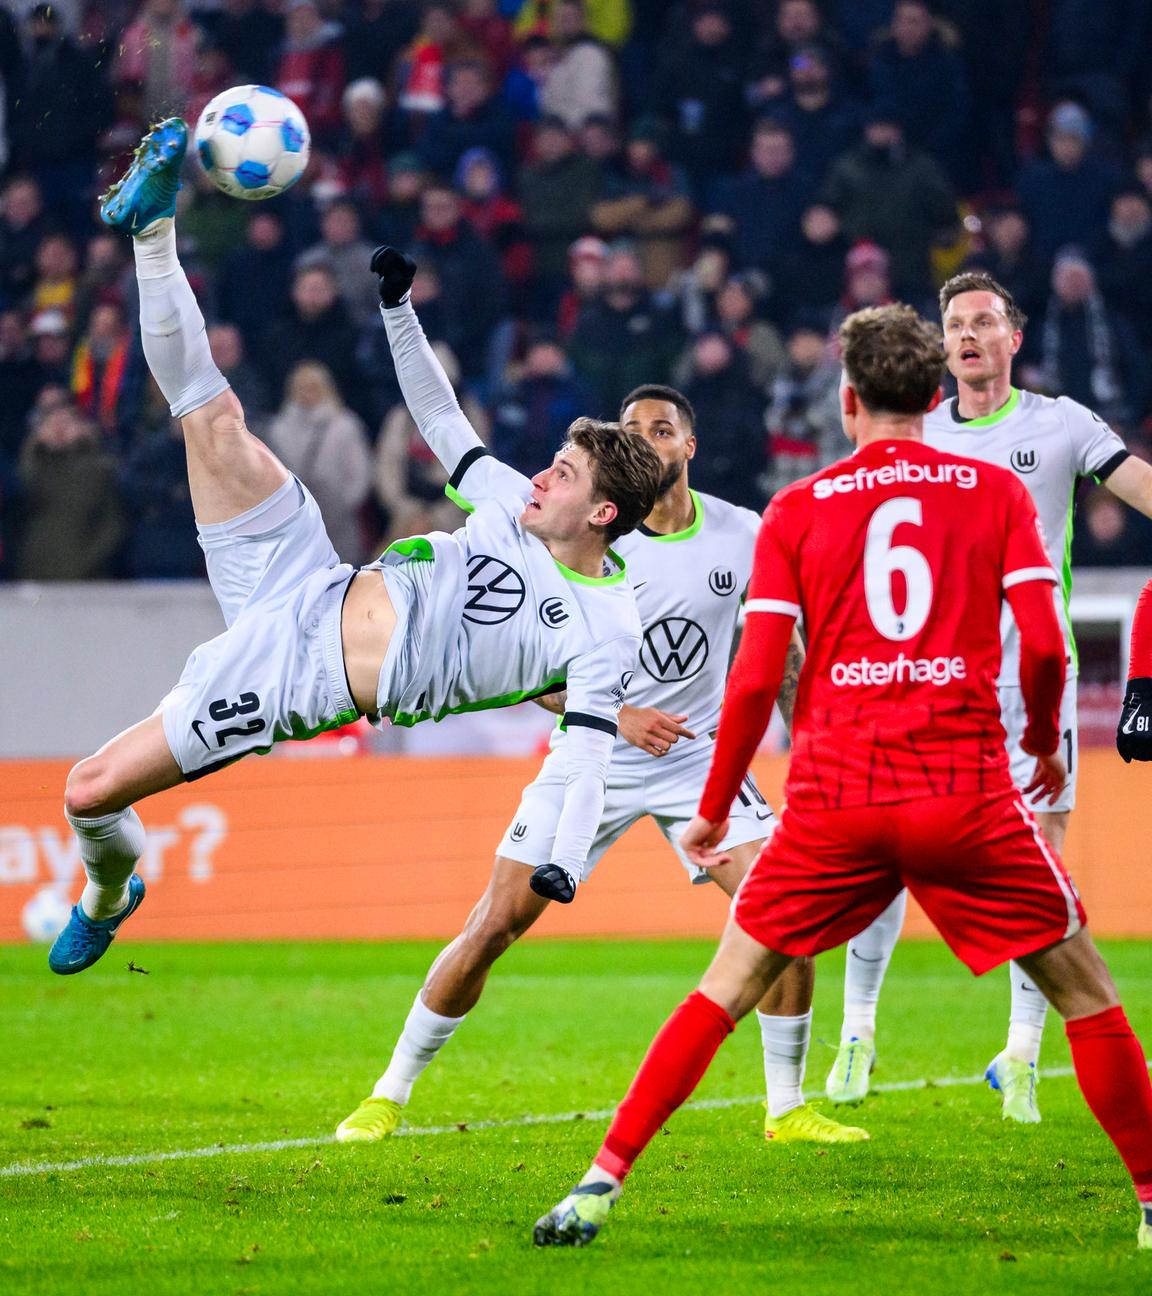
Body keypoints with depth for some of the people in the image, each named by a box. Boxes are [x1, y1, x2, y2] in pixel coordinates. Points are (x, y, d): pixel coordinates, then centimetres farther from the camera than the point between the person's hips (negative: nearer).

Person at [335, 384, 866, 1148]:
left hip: (698, 756, 2)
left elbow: (779, 652, 11)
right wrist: (616, 716, -21)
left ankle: (788, 1108, 1)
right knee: (496, 924, -6)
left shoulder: (744, 537, -4)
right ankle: (390, 1095, 9)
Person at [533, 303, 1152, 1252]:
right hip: (967, 797, -1)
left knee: (726, 992, 11)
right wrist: (1045, 740, 16)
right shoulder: (998, 493, 5)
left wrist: (714, 810, 11)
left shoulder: (796, 512, 6)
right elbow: (1044, 645, -4)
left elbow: (756, 678, 1)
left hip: (833, 799, 1)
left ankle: (602, 1183, 5)